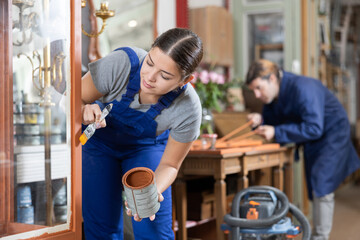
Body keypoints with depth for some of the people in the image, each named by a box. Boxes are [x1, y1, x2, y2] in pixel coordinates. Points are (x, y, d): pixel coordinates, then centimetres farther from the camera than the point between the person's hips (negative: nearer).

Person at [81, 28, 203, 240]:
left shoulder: (188, 110, -32)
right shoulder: (121, 63, -36)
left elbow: (169, 165, -17)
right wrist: (85, 112, -46)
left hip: (147, 147, 0)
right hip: (99, 141, 0)